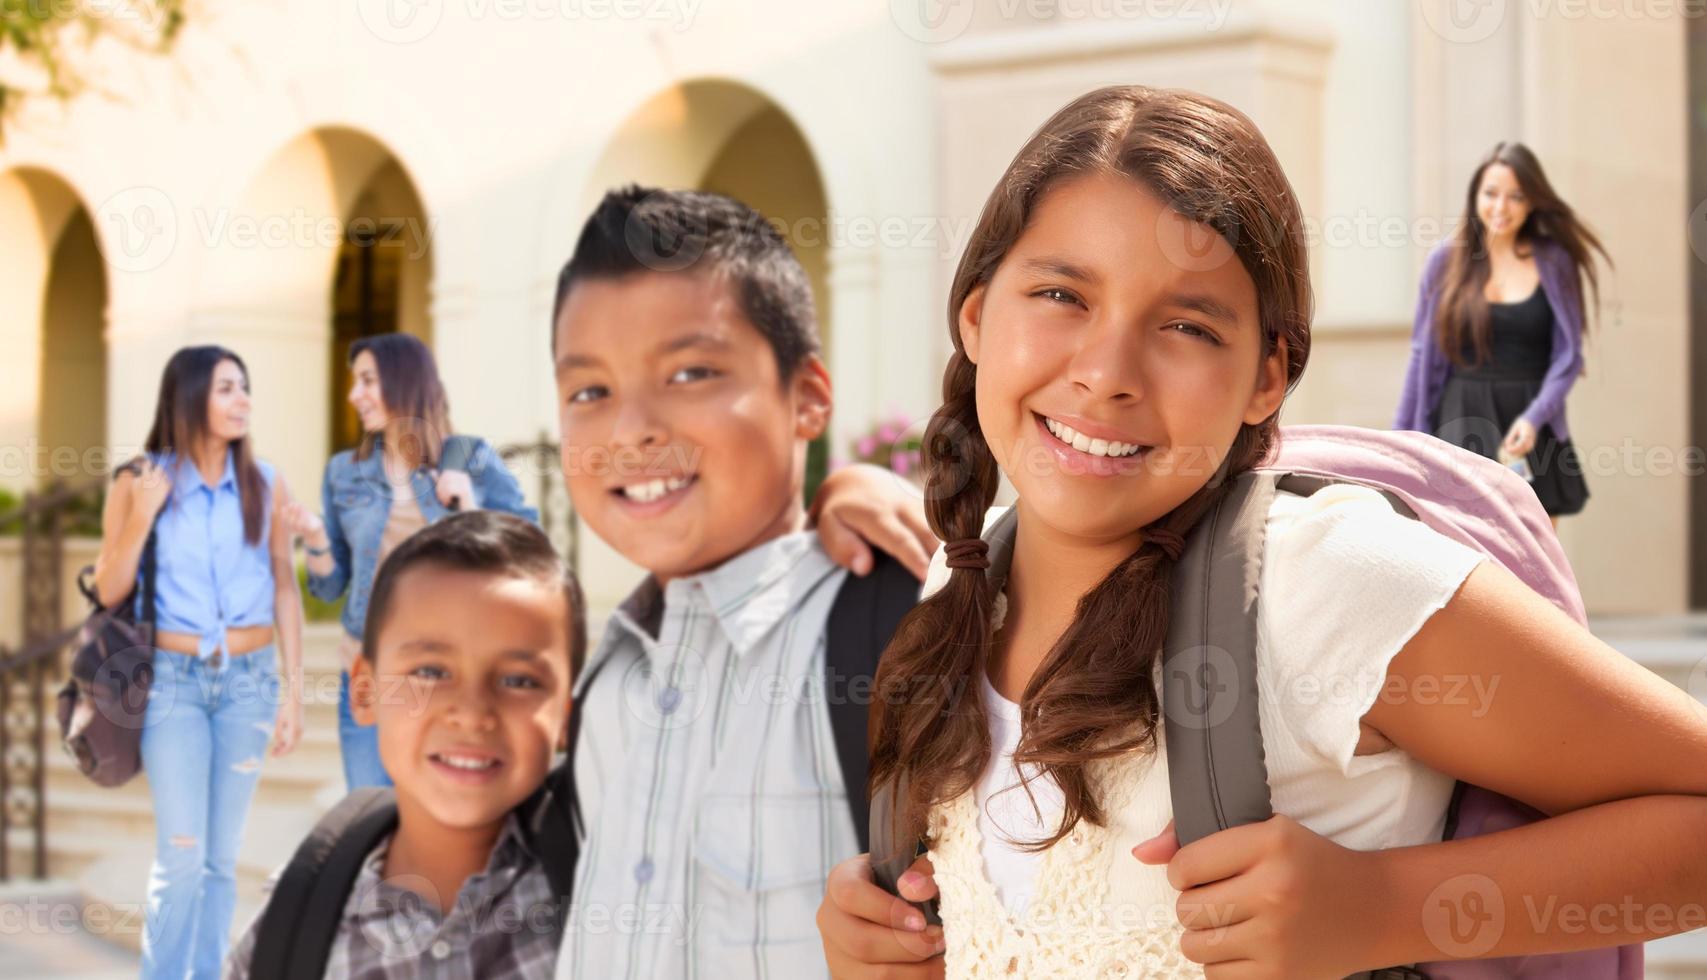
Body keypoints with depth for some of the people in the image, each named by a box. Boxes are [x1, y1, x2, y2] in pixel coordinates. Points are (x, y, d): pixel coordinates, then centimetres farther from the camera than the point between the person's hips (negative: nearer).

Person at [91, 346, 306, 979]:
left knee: (221, 855, 6)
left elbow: (284, 589, 5)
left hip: (248, 680, 2)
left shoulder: (266, 484, 1)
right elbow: (109, 592, -2)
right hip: (172, 679, -2)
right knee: (182, 854, -9)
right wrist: (141, 518, -17)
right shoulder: (138, 483, -3)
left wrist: (293, 689, 1)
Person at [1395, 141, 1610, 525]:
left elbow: (1568, 355, 1)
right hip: (1463, 423, -1)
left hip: (1531, 429, 1)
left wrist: (1535, 417, -15)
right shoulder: (1447, 259, 4)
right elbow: (1423, 354, 8)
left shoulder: (1554, 261, 2)